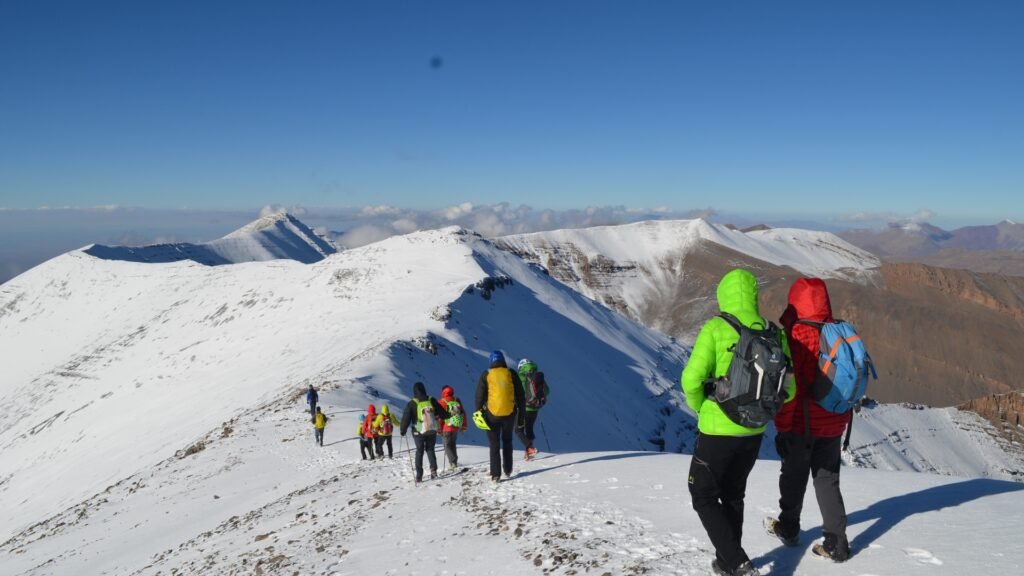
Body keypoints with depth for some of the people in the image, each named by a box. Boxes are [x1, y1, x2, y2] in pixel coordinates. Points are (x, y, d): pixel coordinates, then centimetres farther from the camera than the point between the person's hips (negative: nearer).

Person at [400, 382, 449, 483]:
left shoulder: (412, 404, -9)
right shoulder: (432, 401, -1)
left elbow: (406, 418, -9)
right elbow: (442, 413, 8)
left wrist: (403, 431, 3)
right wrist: (448, 415, 29)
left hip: (418, 432, -2)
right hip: (432, 431, 2)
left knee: (419, 452, 10)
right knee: (430, 449, 19)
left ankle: (419, 476, 4)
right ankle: (433, 469, 1)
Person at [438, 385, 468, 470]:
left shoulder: (442, 402, -10)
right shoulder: (457, 401, 5)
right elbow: (463, 413, 10)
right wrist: (464, 426, 20)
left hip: (446, 428, -5)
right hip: (456, 427, 5)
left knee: (448, 446, 1)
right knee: (452, 445, 20)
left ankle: (453, 463, -11)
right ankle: (454, 462, 21)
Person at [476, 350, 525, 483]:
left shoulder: (486, 375, -2)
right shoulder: (511, 374, 1)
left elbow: (479, 396, -1)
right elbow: (520, 396, 4)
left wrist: (479, 412, 9)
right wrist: (521, 415, 11)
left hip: (492, 414, -1)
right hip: (509, 413, 2)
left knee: (494, 445, 7)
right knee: (507, 441, 21)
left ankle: (495, 474, 3)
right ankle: (508, 470, 24)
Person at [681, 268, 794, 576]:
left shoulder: (716, 329, -16)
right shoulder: (775, 334, -2)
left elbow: (692, 379, -17)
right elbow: (787, 389, 2)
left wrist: (701, 408, 3)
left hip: (718, 431, -5)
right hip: (753, 431, 5)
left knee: (704, 497, 12)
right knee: (732, 495, 24)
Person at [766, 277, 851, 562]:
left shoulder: (796, 336, -19)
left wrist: (783, 425, -13)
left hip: (800, 424, -5)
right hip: (833, 424, 5)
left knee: (794, 478, 14)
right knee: (828, 480, 14)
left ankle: (789, 529, 33)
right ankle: (836, 543, 14)